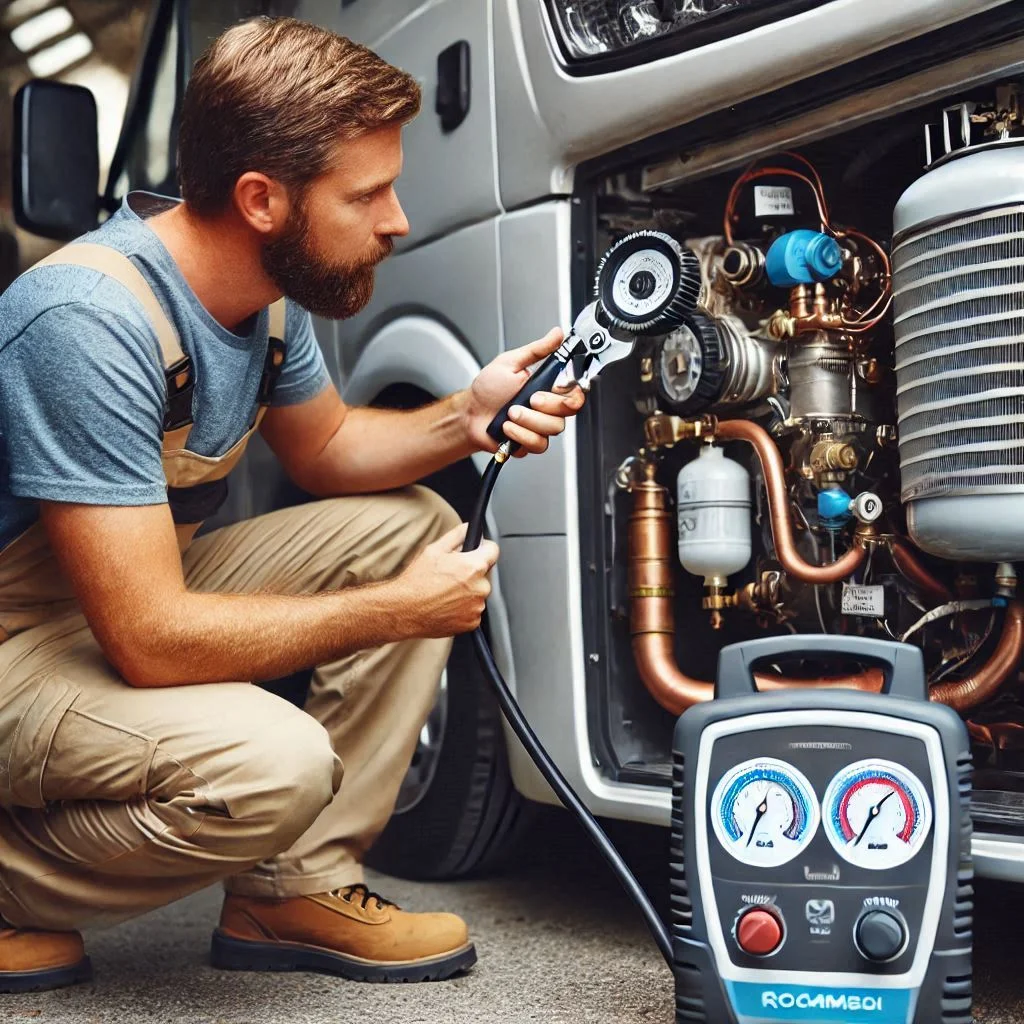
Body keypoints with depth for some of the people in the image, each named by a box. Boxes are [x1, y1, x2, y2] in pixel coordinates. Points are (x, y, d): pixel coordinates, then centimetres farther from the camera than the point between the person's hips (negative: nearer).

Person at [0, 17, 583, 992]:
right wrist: (397, 610, -22)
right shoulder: (88, 323, -31)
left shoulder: (270, 288, -4)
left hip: (141, 590, 9)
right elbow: (152, 642, -32)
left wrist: (466, 417, -6)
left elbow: (323, 448, 14)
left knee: (413, 523, -2)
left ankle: (296, 886, 0)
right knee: (276, 764, -33)